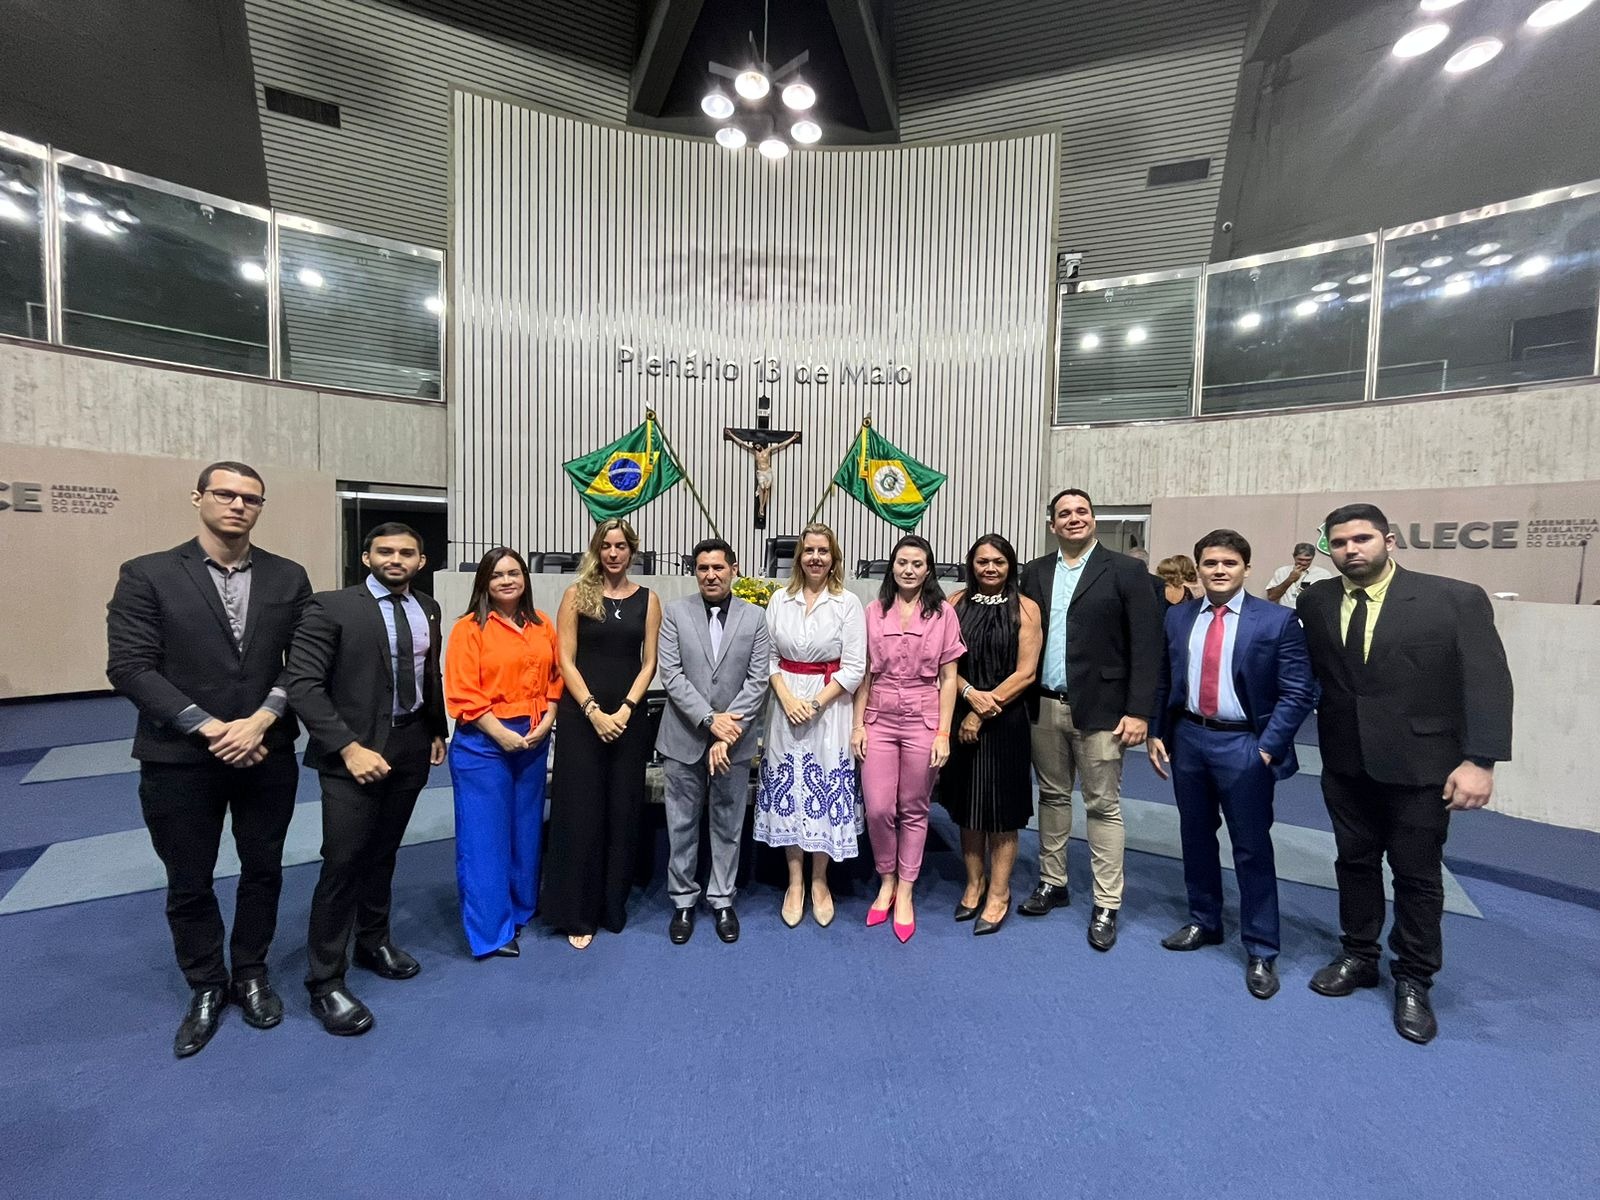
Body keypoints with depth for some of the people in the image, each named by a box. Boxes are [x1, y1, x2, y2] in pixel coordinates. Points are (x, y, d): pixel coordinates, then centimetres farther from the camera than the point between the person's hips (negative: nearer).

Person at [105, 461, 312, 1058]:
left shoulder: (289, 578, 0)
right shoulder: (146, 575, -4)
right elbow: (129, 666, -10)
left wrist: (261, 721, -16)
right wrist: (209, 728, -17)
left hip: (268, 755, 2)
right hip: (180, 759, -1)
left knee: (263, 871, 15)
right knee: (188, 883, 14)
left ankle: (251, 974, 37)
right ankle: (206, 987, 35)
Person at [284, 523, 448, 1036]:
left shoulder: (427, 609, 6)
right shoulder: (331, 607, -11)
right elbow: (302, 684, -15)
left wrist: (437, 732, 13)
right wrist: (349, 747, -20)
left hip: (410, 746, 5)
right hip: (354, 751, -5)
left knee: (383, 853, 18)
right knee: (344, 861, -1)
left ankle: (374, 943, 37)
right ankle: (325, 982, 15)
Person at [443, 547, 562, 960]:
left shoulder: (542, 626, 7)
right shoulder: (469, 628, -7)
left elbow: (554, 680, 10)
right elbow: (463, 694, -12)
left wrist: (545, 724, -4)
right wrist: (502, 734, -15)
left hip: (534, 742, 5)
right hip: (484, 743, -5)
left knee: (526, 830, 15)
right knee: (485, 836, 2)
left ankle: (521, 910, 33)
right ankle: (489, 930, 14)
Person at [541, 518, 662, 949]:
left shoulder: (648, 599, 5)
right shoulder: (576, 594, 1)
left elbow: (649, 662, 2)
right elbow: (566, 661, -4)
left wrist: (624, 710, -9)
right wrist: (594, 711, -12)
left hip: (628, 717, 2)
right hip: (582, 716, -2)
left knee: (623, 812, 9)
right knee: (581, 813, 3)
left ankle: (613, 906, 26)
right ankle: (577, 913, 17)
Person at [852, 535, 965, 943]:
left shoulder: (943, 613, -1)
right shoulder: (874, 612, 4)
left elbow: (948, 678, -1)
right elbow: (864, 674, 6)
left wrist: (943, 733, -5)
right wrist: (858, 724, 2)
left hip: (922, 721, -1)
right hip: (879, 720, 2)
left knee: (914, 811, 9)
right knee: (877, 809, 1)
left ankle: (904, 893, 26)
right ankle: (887, 881, 27)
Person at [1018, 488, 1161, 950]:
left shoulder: (1125, 571, -4)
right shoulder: (1034, 572, 8)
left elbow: (1146, 646, -7)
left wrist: (1138, 711, -12)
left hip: (1098, 708, -4)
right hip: (1043, 707, 4)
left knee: (1104, 806, 5)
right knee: (1052, 797, 15)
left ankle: (1106, 906, 18)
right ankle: (1052, 883, 31)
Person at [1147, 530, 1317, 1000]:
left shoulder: (1277, 620, -7)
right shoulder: (1177, 617, 4)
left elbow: (1297, 692, -8)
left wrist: (1267, 748, -13)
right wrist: (1155, 733, 4)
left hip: (1242, 744, -4)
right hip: (1187, 739, 4)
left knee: (1252, 848, 5)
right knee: (1196, 836, 16)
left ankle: (1261, 952, 21)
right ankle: (1203, 922, 35)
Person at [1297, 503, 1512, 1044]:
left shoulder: (1456, 599, -9)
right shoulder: (1314, 601, -1)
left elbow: (1489, 684, -10)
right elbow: (1307, 672, 2)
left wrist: (1479, 760, -15)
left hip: (1420, 764, -2)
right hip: (1345, 763, 3)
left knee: (1417, 874, 11)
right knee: (1355, 862, 16)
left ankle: (1413, 981, 30)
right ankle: (1358, 957, 35)